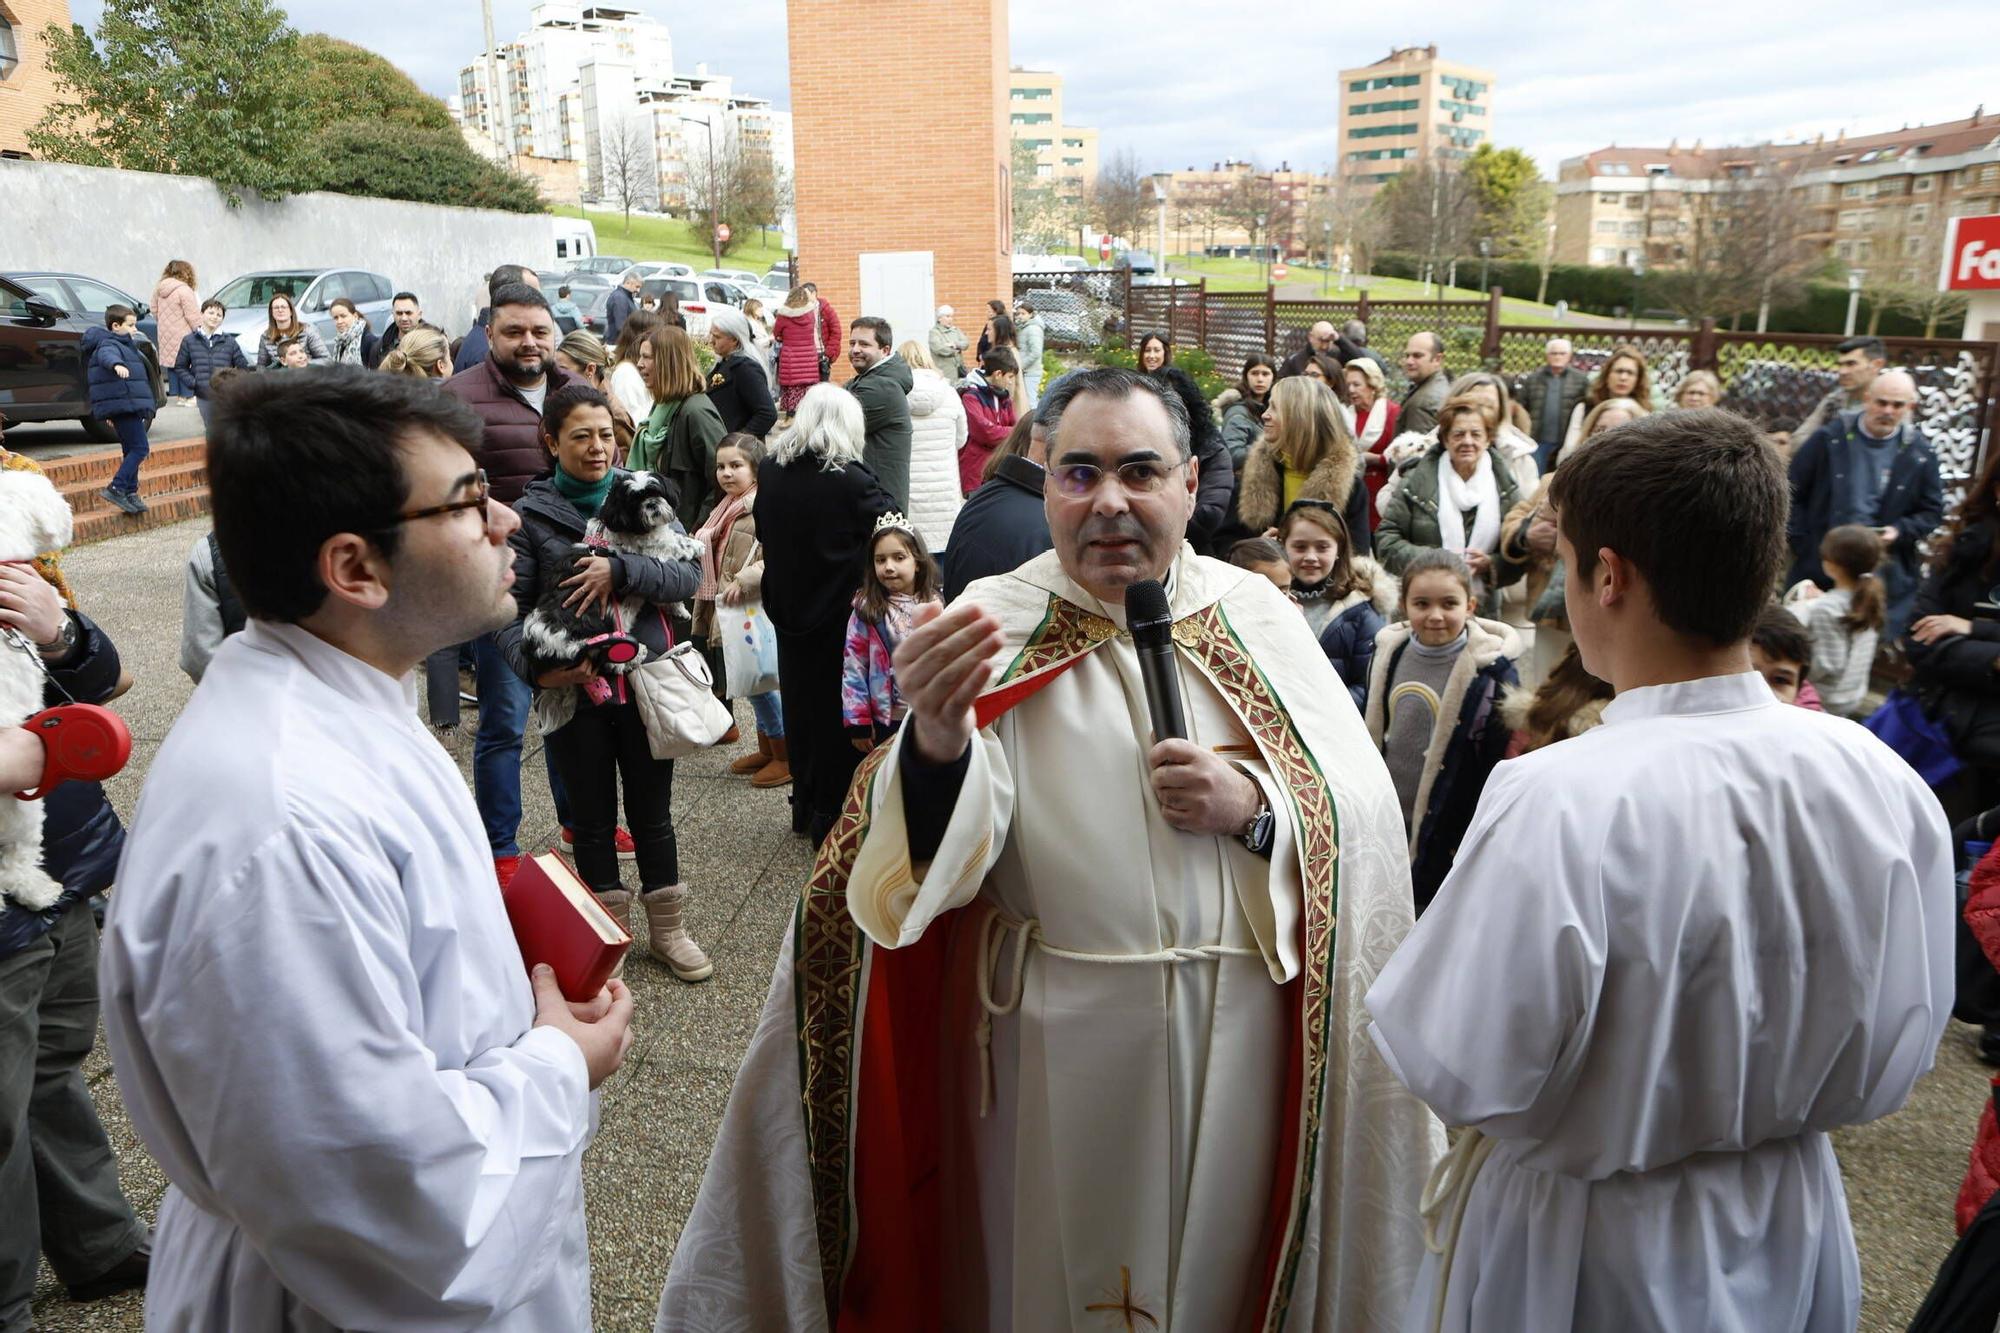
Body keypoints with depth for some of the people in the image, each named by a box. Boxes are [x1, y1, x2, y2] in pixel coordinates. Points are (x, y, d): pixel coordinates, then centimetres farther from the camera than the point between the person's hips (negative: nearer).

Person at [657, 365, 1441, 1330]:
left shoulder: (1257, 617, 0)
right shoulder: (995, 627, -9)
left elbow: (1362, 808, 0)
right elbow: (934, 856, -20)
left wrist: (1254, 805, -19)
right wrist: (937, 738, -40)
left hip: (1238, 1031, 3)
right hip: (1058, 1035, -2)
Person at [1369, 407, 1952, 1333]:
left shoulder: (1555, 803, -33)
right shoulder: (1887, 786, -15)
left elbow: (1463, 1074, -24)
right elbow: (1891, 1058, -3)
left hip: (1585, 1246, -4)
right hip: (1791, 1229, 5)